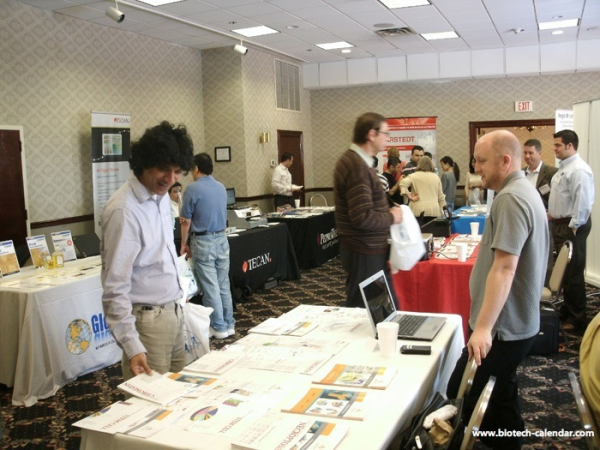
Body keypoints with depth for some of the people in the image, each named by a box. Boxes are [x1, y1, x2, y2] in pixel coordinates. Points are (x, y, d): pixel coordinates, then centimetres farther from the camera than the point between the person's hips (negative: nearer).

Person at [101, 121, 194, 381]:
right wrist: (131, 346, -27)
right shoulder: (124, 210, -22)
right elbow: (115, 288, -23)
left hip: (173, 311, 8)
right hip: (146, 319, -8)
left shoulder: (161, 195, 5)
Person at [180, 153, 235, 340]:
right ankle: (229, 324, 18)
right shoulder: (221, 188, 8)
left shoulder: (193, 189, -11)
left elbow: (186, 221, -8)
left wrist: (184, 244, 4)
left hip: (203, 242, -6)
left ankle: (219, 327, 8)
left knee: (210, 286, 1)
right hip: (222, 239, 6)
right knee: (224, 284, 11)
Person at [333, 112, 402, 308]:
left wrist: (387, 212, 5)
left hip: (368, 248, 10)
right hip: (365, 252, -10)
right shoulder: (357, 166, -21)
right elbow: (363, 217, -27)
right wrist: (391, 217, -12)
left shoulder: (355, 160, 11)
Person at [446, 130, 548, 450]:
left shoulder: (510, 198, -20)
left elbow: (504, 268, -28)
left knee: (461, 396, -2)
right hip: (517, 321, 10)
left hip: (503, 326, -10)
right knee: (501, 396, 19)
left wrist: (483, 327, -29)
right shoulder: (525, 191, 14)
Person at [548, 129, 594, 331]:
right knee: (563, 270, 19)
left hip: (571, 227, -11)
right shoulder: (564, 167, 14)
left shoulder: (578, 170, -19)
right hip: (560, 224, 11)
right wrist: (552, 213, 19)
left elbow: (583, 202, -23)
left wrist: (574, 227, -21)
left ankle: (577, 319, 7)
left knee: (573, 273, -3)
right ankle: (567, 310, 33)